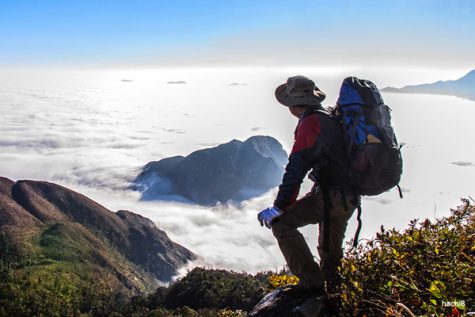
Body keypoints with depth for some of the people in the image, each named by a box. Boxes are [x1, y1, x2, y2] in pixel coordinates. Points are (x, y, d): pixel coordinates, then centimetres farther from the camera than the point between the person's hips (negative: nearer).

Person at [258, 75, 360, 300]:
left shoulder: (310, 123, -16)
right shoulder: (330, 118, 13)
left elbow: (296, 169, -20)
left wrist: (278, 208, -14)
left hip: (333, 195, -10)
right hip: (351, 196, 10)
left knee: (282, 223, -6)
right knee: (331, 246, 29)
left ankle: (312, 282, -4)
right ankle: (333, 288, 47)